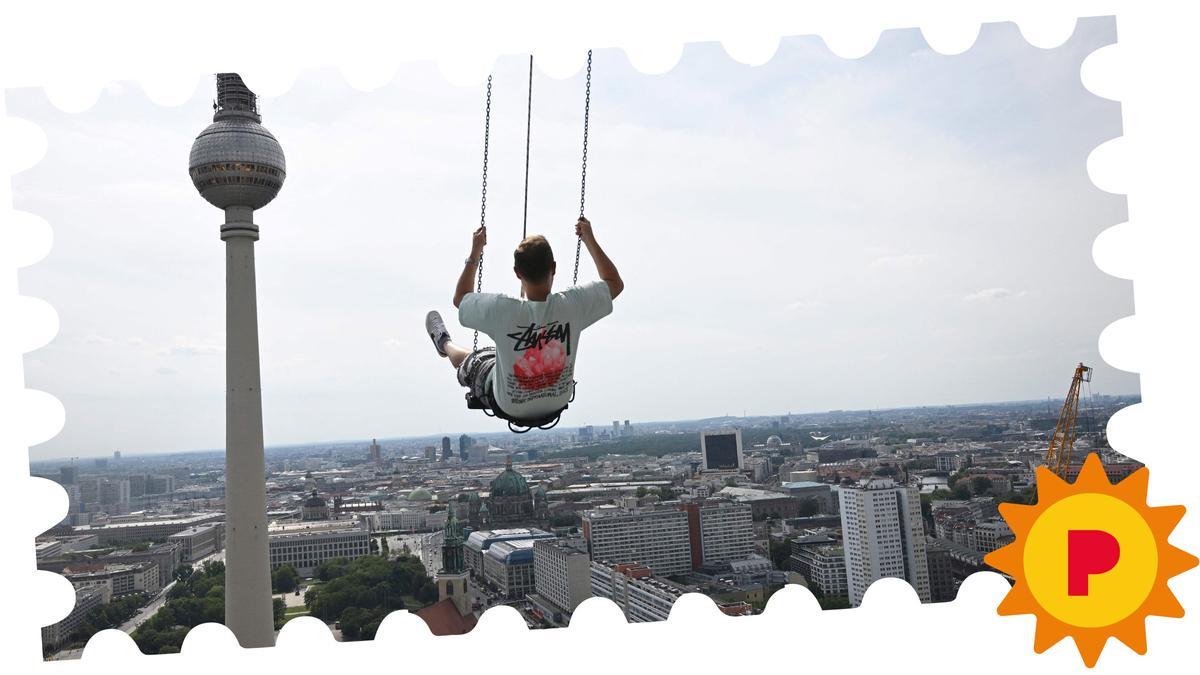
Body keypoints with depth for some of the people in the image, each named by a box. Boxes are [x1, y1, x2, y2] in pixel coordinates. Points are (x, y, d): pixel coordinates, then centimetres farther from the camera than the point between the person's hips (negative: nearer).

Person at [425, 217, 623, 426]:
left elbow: (460, 298, -8)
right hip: (558, 404, 2)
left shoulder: (501, 309, -32)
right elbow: (615, 283, -7)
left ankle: (444, 343, 62)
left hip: (509, 407, -2)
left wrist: (475, 252, -3)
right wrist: (590, 239, -2)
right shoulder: (572, 304, -28)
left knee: (468, 360, 29)